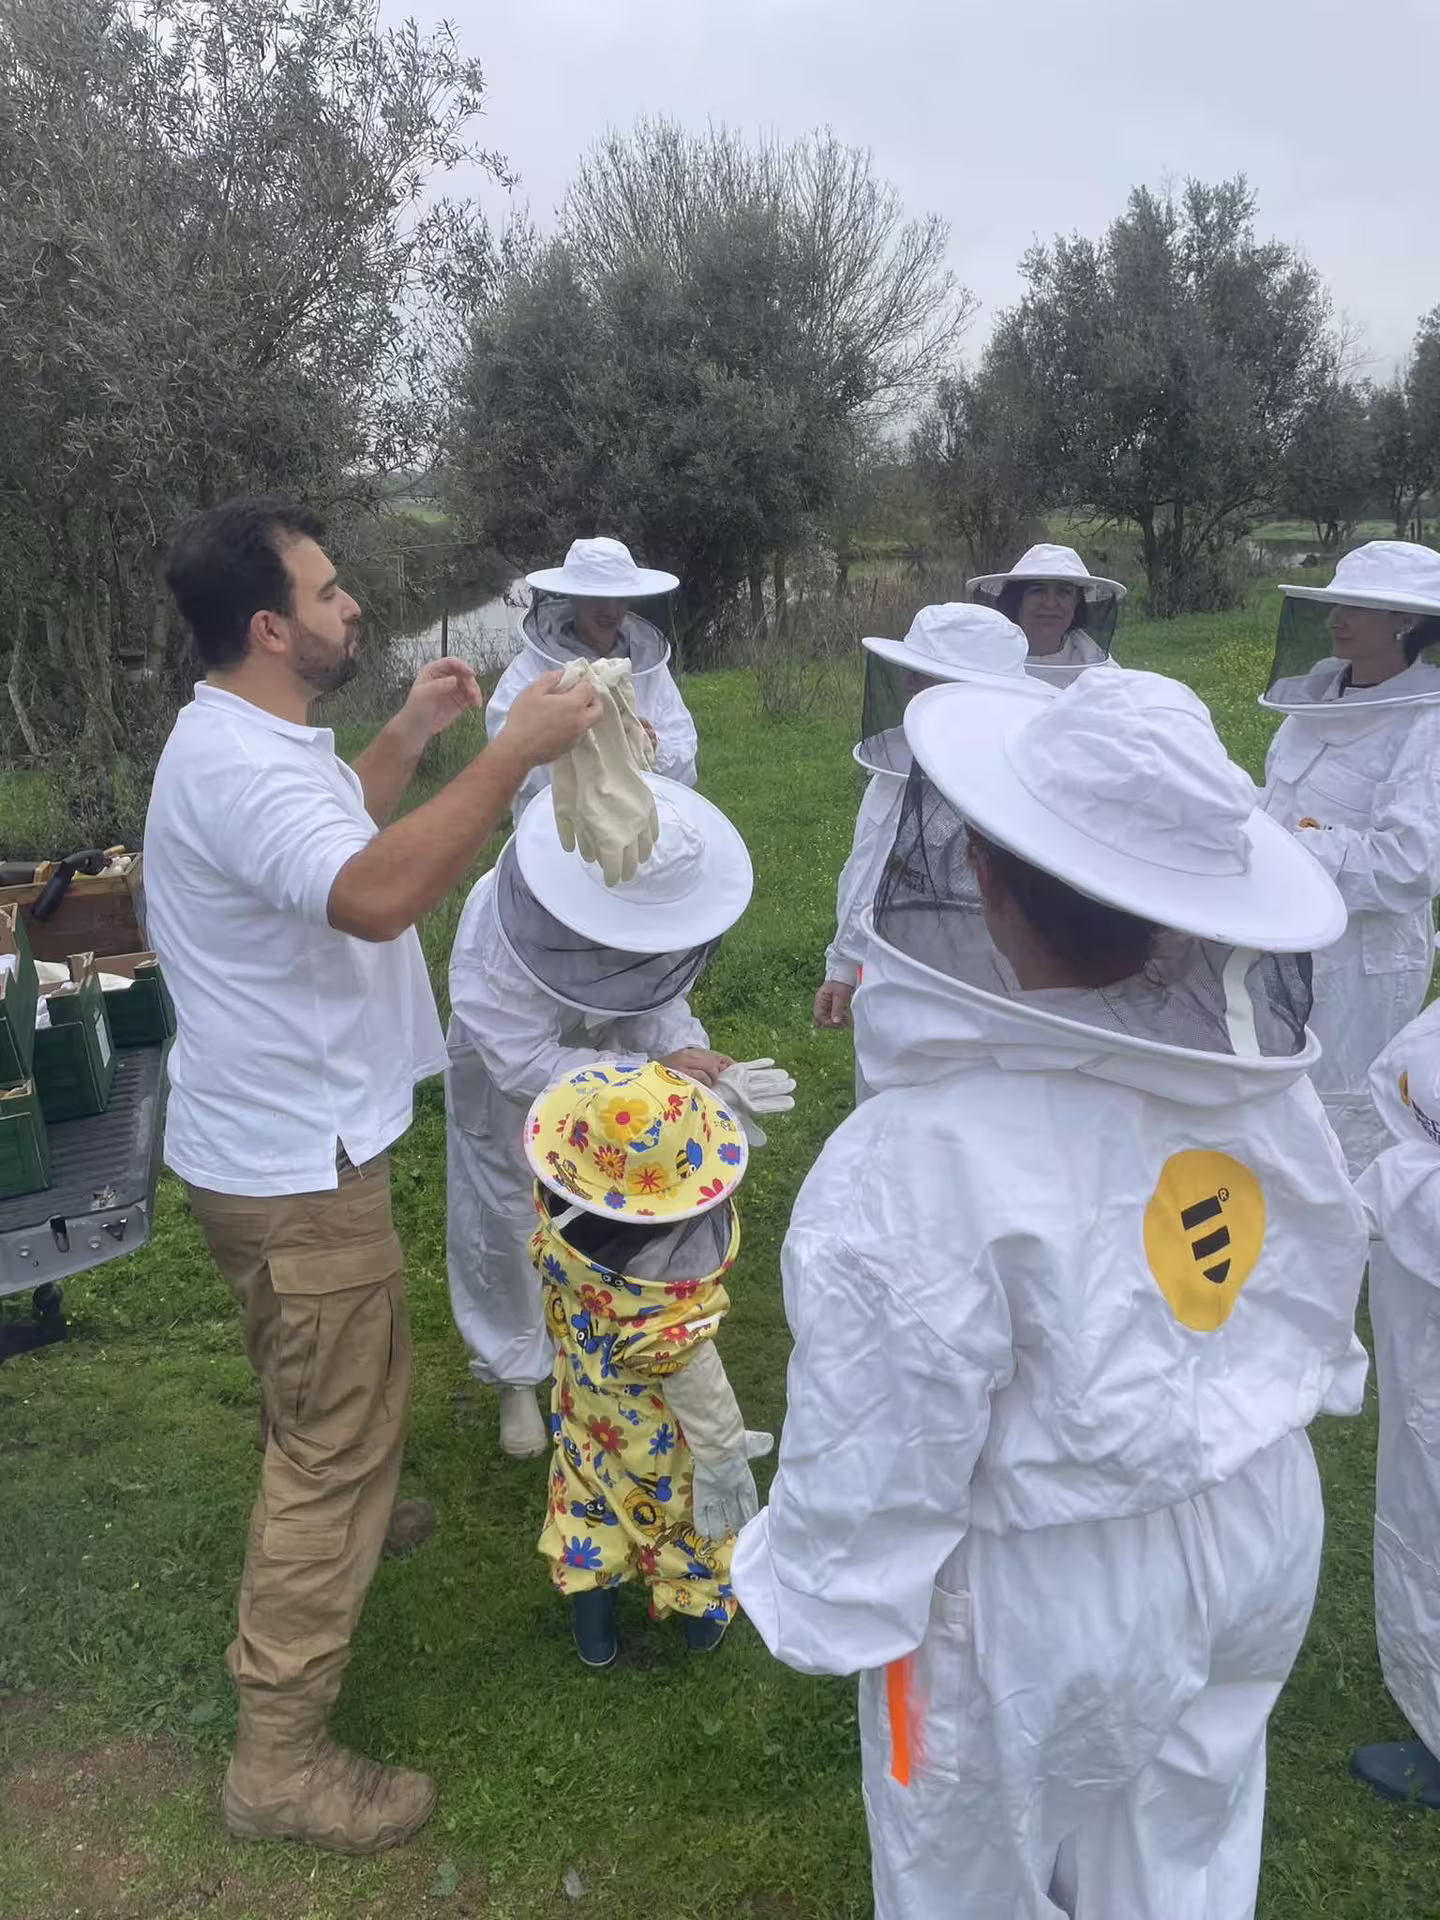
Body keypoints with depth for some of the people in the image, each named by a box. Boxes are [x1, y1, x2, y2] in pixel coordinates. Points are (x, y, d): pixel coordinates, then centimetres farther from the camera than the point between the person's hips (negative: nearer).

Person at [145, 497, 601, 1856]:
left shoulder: (254, 740, 7)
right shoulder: (236, 765, -27)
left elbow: (336, 834, 25)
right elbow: (375, 896, -44)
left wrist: (411, 735, 16)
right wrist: (511, 754, -39)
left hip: (282, 1134, 10)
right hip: (289, 1157, -10)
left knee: (332, 1396, 32)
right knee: (337, 1433, -1)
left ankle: (329, 1512, 58)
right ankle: (279, 1760, 12)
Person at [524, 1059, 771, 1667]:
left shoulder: (559, 1209, -30)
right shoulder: (674, 1273, -44)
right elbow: (688, 1366, -32)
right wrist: (723, 1448, -16)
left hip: (588, 1402, 4)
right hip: (658, 1426, -4)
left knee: (588, 1490, 29)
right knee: (687, 1501, 25)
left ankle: (593, 1628, 48)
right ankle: (702, 1610, 52)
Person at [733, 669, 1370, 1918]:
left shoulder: (926, 1162, -36)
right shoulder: (1259, 1062, -18)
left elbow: (882, 1457, -24)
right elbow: (1318, 1293, -1)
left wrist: (818, 1602, -4)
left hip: (1051, 1599, -5)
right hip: (1263, 1530, 6)